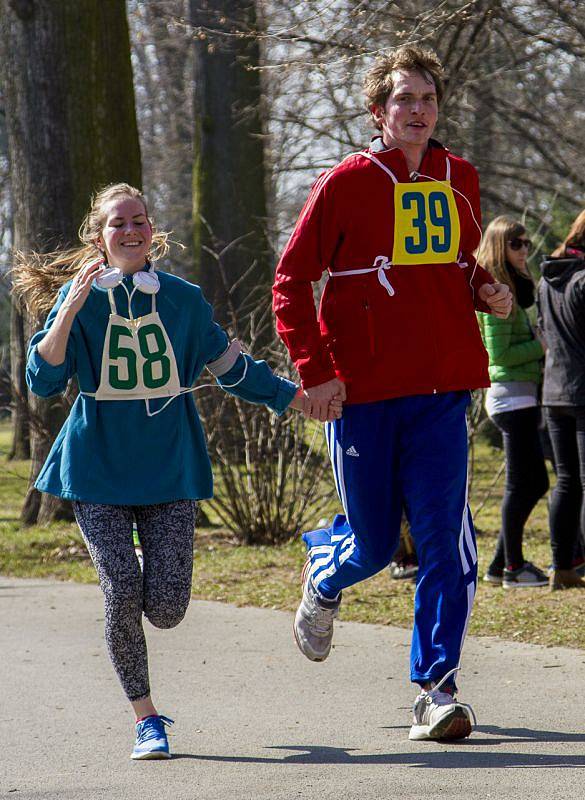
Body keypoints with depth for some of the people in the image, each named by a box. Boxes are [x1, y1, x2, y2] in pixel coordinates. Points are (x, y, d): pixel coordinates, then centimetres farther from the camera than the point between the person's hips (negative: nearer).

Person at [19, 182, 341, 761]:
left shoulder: (182, 299, 5)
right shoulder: (80, 299, -2)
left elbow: (231, 367, 16)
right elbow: (43, 380, -12)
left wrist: (298, 397, 10)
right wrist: (72, 309, -23)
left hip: (170, 468, 2)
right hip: (98, 468, -2)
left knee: (166, 608, -7)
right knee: (122, 593, -14)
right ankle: (145, 718, 4)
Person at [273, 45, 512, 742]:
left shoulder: (459, 180, 11)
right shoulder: (347, 183, -3)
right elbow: (291, 280, -1)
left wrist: (489, 292, 3)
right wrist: (316, 371, -9)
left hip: (441, 394, 3)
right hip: (362, 394, -3)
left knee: (446, 545, -7)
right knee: (372, 543, 7)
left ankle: (436, 691, -1)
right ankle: (323, 581, 43)